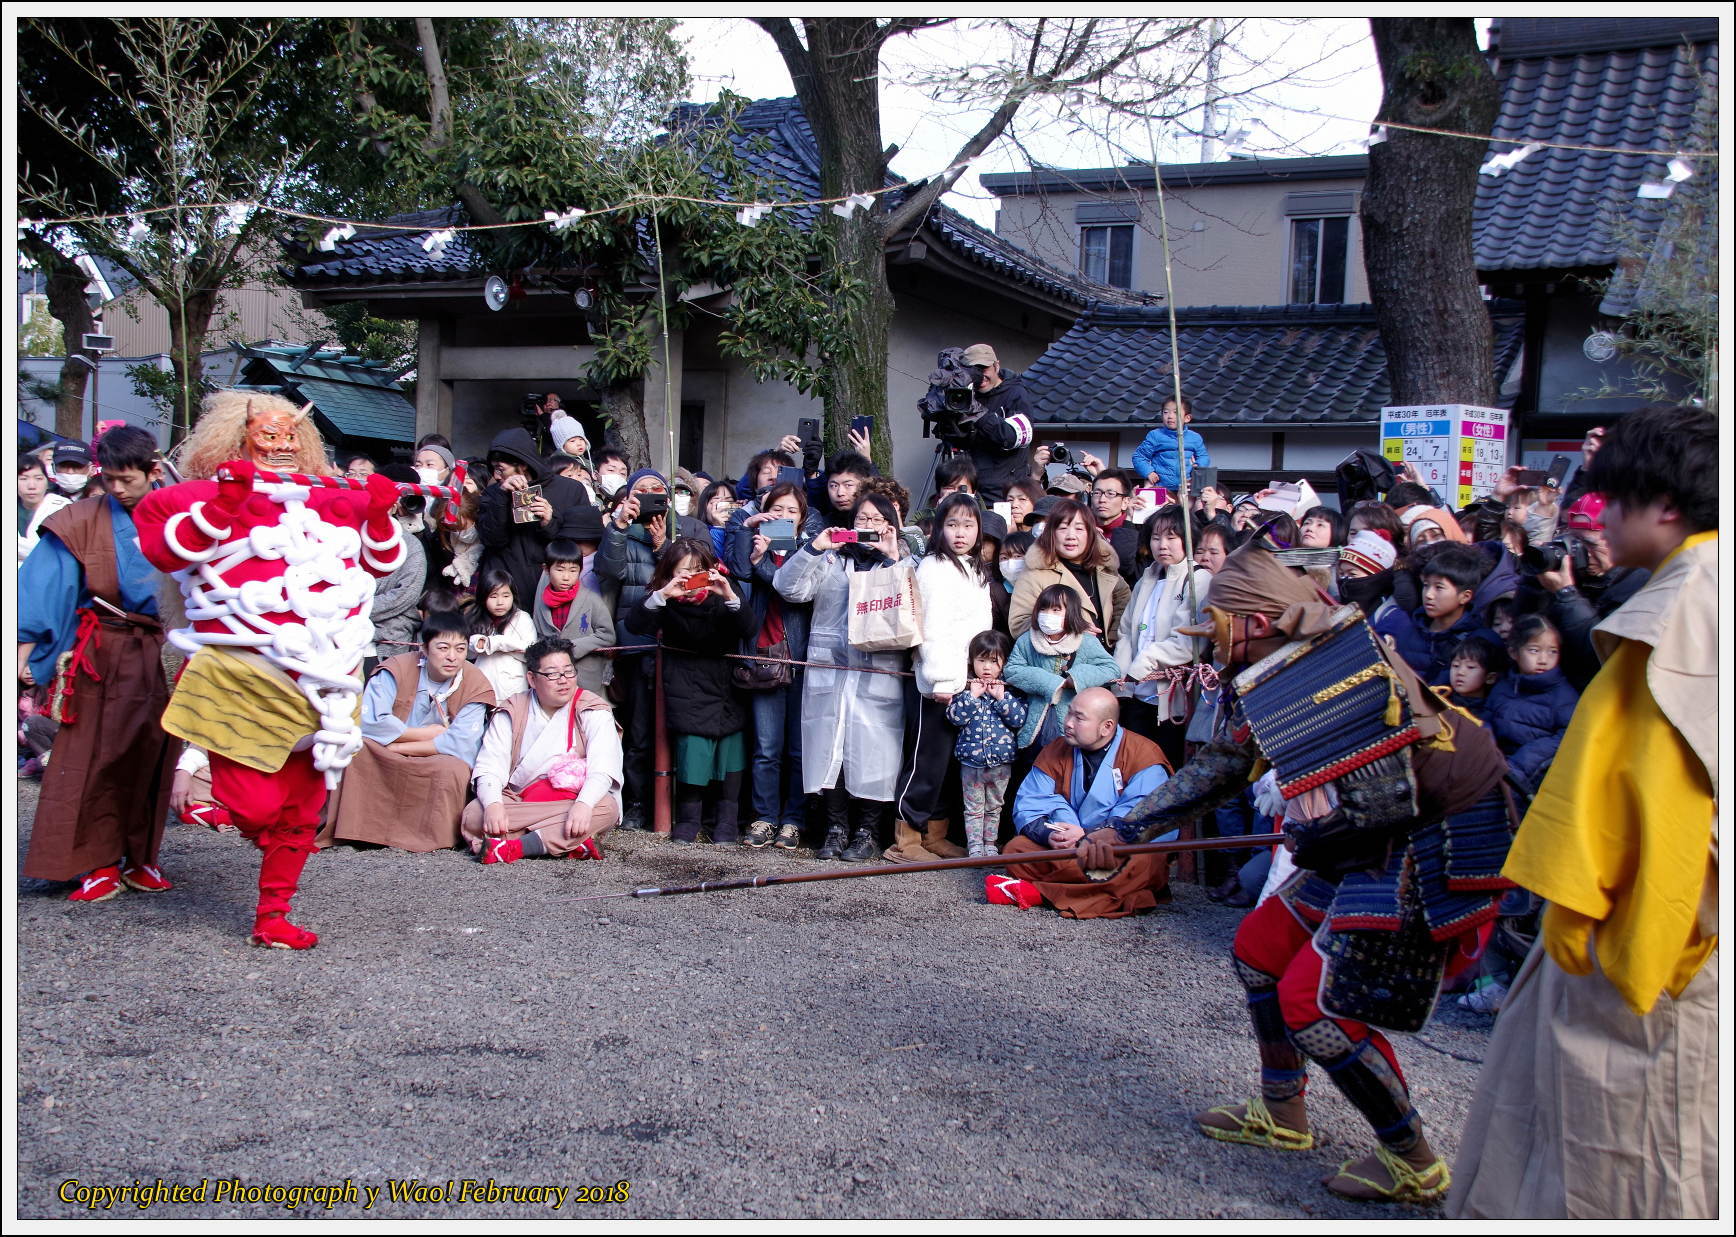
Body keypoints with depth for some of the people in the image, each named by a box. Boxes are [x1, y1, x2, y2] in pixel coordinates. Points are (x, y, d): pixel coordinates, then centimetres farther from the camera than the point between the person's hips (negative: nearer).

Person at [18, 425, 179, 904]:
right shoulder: (82, 522, 0)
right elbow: (44, 584, -3)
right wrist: (27, 647, -11)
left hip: (162, 654, 1)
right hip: (101, 654, -1)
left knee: (151, 757, 5)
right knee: (96, 757, -2)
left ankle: (140, 858, 15)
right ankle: (100, 863, 4)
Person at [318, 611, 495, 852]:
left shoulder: (473, 685, -9)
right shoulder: (397, 669, -9)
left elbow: (460, 745, -20)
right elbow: (368, 722, -21)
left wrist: (397, 746, -18)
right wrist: (427, 734, -15)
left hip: (433, 773, 0)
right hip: (380, 763, 0)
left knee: (454, 768, -34)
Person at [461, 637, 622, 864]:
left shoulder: (593, 711, 1)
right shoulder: (511, 713, 7)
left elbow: (602, 769, -14)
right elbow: (489, 767, -3)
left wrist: (583, 804, -35)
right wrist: (493, 804, -25)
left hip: (575, 801, -1)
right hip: (517, 802, 1)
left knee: (606, 809, -33)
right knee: (473, 814, -27)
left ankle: (511, 847, -40)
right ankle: (572, 844, -35)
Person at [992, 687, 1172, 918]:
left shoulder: (1143, 754, -8)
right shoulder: (1055, 752, 6)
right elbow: (1027, 806, -1)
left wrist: (1088, 837, -29)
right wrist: (1050, 835, -23)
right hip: (1067, 848, 4)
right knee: (1015, 849, -18)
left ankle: (1034, 891, -32)